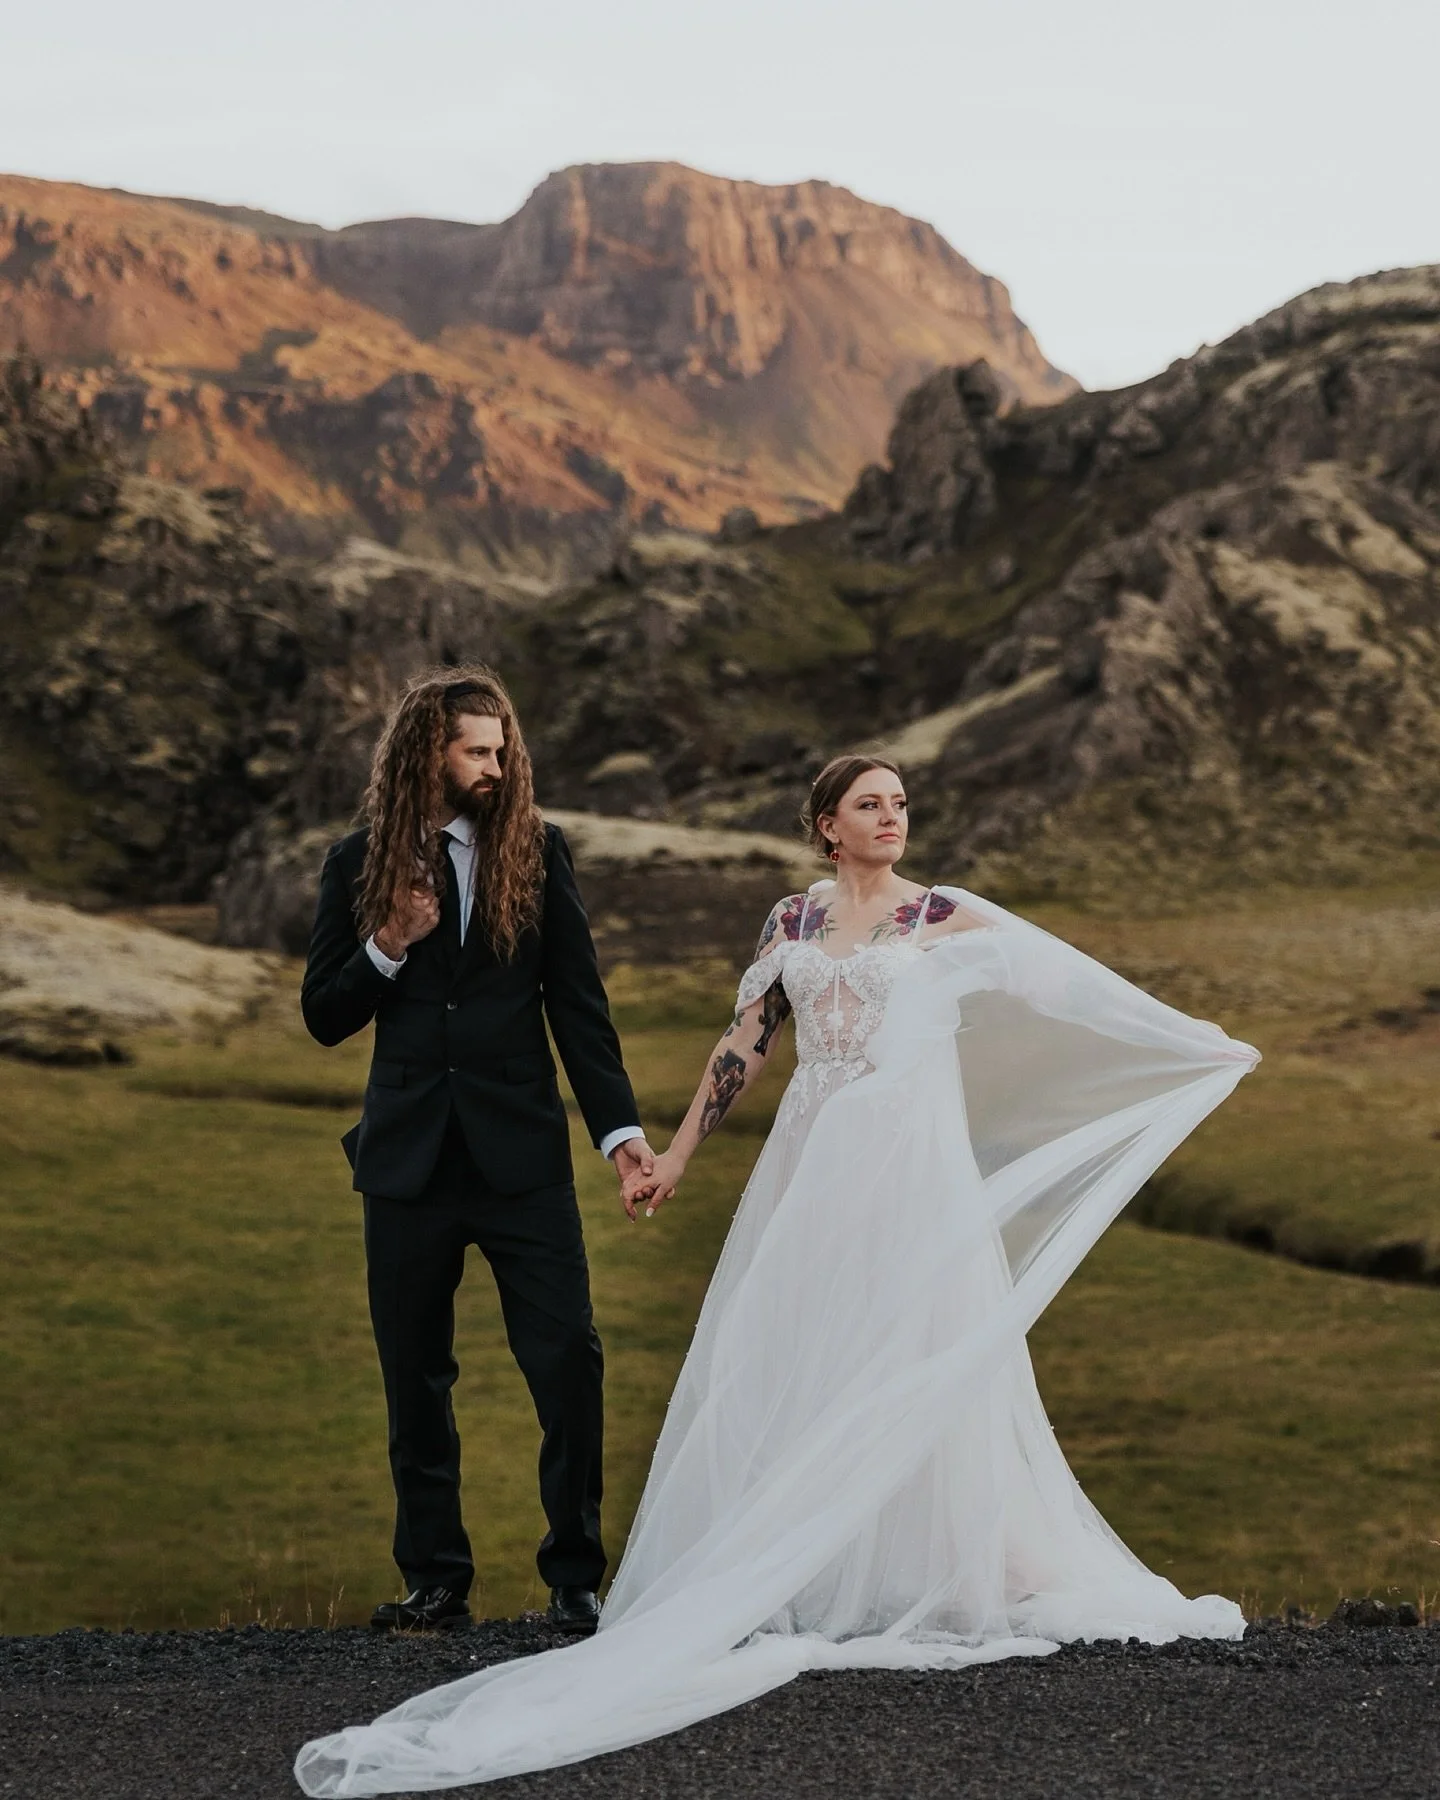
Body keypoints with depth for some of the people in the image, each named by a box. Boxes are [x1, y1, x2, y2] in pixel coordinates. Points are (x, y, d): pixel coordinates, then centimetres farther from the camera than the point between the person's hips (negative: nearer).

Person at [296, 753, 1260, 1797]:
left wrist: (1194, 1041, 3)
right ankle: (795, 1580, 10)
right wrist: (678, 1155, 10)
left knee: (917, 1362, -2)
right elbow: (744, 1046, 13)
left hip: (912, 1163, -3)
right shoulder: (792, 924, 11)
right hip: (812, 1163, 3)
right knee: (793, 1365, 2)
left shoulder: (946, 919, 3)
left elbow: (1072, 980, 4)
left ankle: (923, 1578, 6)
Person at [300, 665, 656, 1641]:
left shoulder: (538, 849, 3)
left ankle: (577, 1577, 4)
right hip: (408, 1151, 1)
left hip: (521, 1148, -1)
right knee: (416, 1377, 7)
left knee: (569, 1357, -6)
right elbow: (324, 1016, 7)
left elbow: (578, 1000, 2)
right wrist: (386, 950, -12)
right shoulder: (360, 863, 4)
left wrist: (620, 1125, -6)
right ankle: (437, 1580, 17)